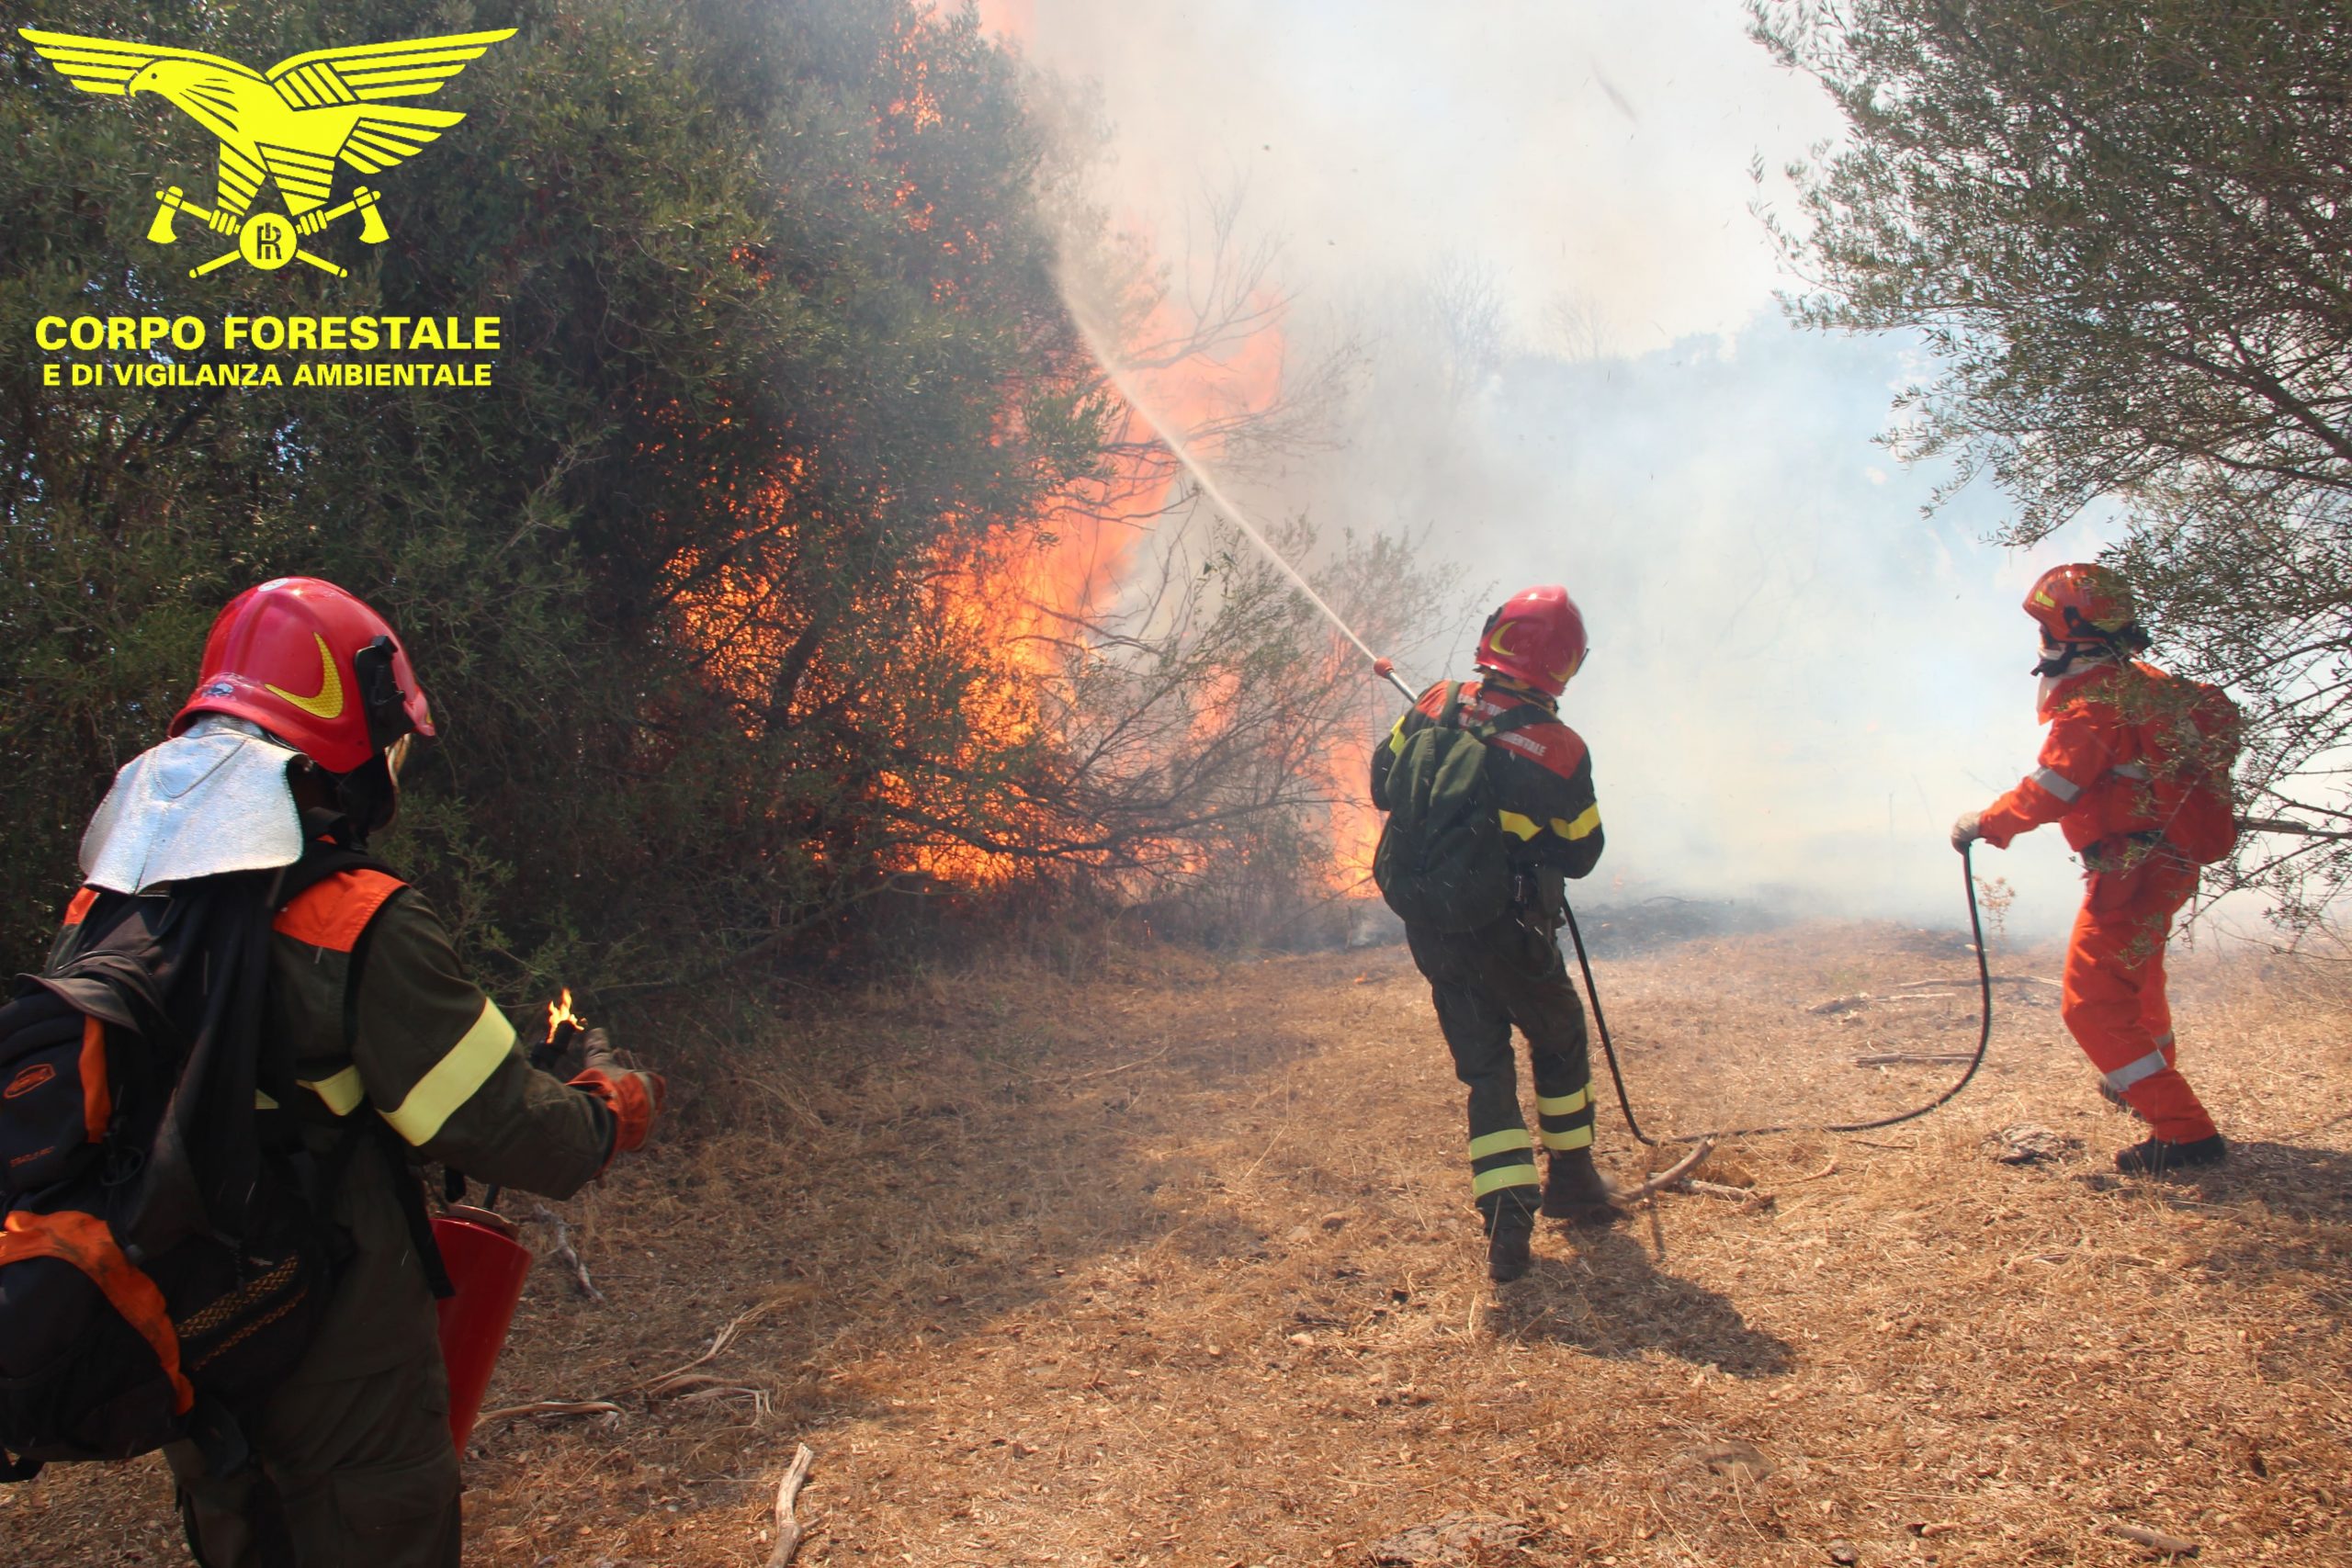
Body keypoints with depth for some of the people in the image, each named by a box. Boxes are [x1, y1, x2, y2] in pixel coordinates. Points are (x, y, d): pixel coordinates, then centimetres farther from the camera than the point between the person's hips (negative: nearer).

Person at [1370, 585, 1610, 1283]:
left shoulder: (1435, 705, -6)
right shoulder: (1561, 749, -15)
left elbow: (1383, 786, 7)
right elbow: (1580, 854, -3)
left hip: (1430, 928, 3)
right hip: (1509, 931, -3)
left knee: (1485, 1065, 11)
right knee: (1558, 1041, 22)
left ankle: (1506, 1215, 0)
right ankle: (1572, 1180, 35)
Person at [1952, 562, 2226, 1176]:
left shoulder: (2092, 703, -21)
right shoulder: (2143, 683, 7)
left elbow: (2048, 793, -23)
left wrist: (1984, 824, -10)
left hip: (2130, 869, -10)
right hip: (2166, 864, 10)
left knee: (2092, 1005, -11)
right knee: (2137, 979, 32)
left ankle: (2183, 1130, -13)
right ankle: (2151, 1077, 56)